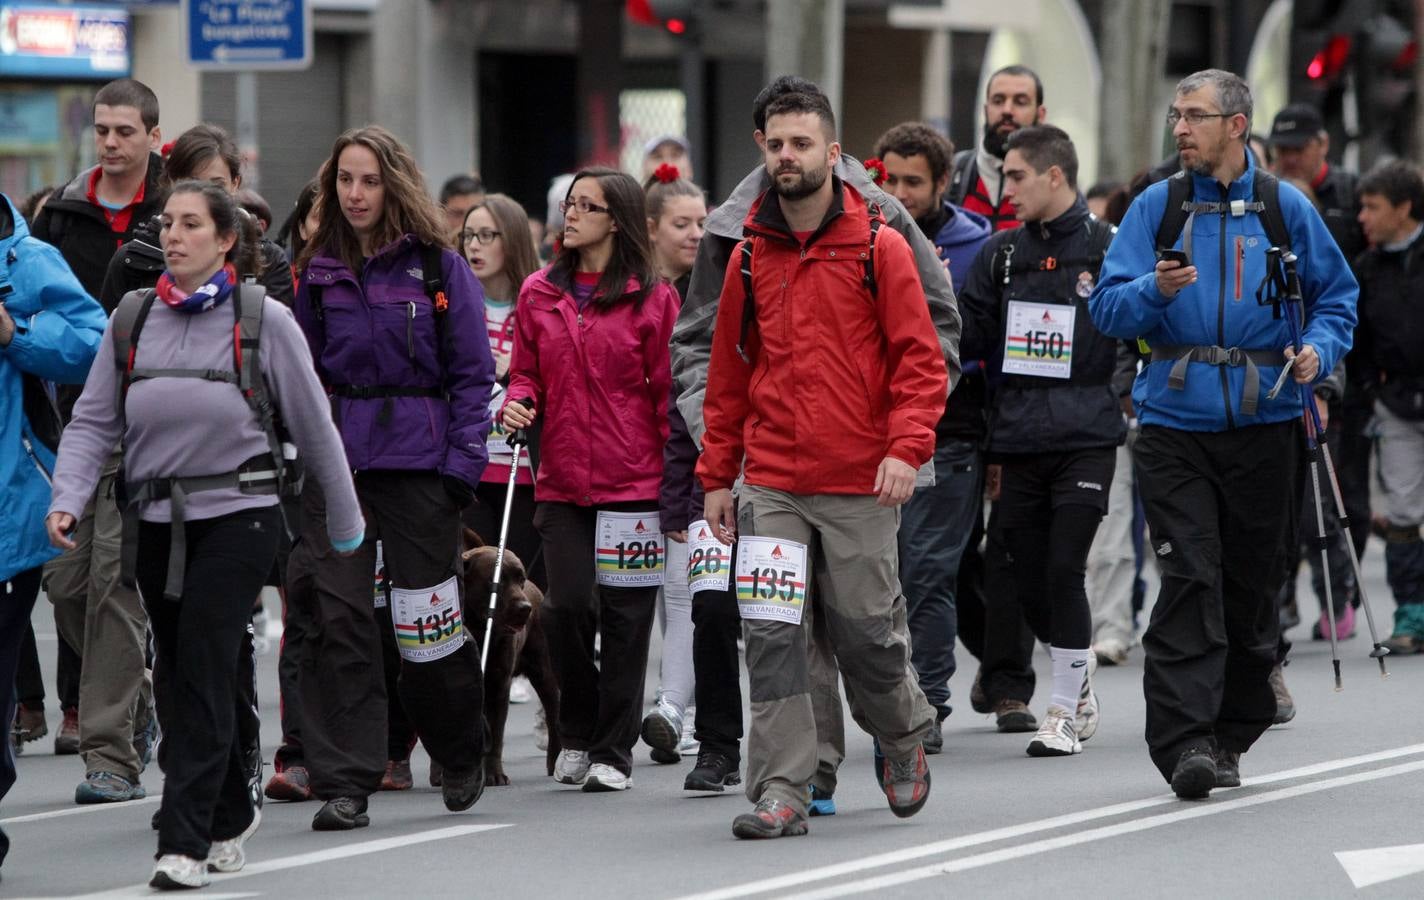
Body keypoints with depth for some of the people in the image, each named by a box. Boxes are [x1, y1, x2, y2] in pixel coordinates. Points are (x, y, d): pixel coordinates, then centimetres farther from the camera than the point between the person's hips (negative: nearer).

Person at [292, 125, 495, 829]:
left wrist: (463, 466, -8)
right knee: (338, 619, -8)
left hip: (418, 463, -2)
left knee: (428, 624, 2)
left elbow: (471, 375, 0)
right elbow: (303, 374, 14)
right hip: (336, 463, 2)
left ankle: (461, 755, 29)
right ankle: (343, 784, -6)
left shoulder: (440, 269, 1)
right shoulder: (318, 274, 10)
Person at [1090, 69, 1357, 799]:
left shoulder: (1286, 210, 6)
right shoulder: (1156, 208, 5)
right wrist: (1156, 290, -19)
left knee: (1252, 584, 8)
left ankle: (1231, 733, 21)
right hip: (1176, 425, -1)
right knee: (1189, 579, -12)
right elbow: (1108, 307, 1)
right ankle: (1184, 741, -16)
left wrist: (1320, 350, -4)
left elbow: (1336, 295, 15)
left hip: (1263, 425, 1)